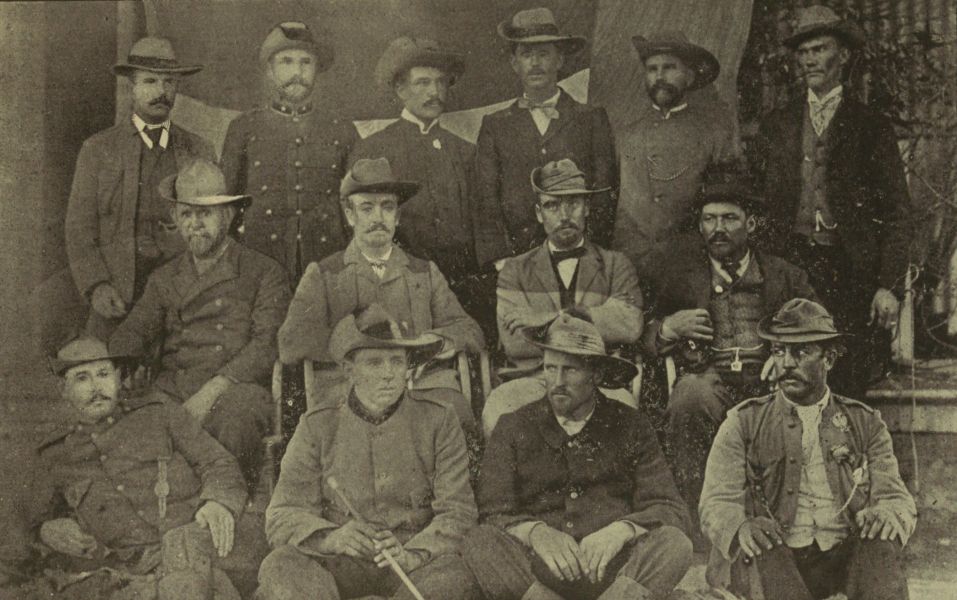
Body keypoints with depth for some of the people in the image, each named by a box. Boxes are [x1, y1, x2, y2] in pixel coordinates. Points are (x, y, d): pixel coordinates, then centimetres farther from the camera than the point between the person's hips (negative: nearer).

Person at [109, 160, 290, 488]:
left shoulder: (265, 273, 10)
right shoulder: (164, 279, 24)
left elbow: (267, 346, -3)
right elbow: (131, 332, 12)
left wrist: (213, 390, -16)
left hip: (235, 390, -3)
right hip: (171, 392, 3)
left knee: (235, 421, -37)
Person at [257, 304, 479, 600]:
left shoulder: (439, 421, -1)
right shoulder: (317, 426, 1)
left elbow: (457, 513, -5)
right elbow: (282, 518, -3)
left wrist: (411, 556, -25)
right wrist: (331, 538, -25)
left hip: (419, 563, 0)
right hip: (340, 564, 1)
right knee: (279, 567, -29)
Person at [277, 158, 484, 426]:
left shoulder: (425, 273, 22)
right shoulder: (321, 276, 13)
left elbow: (470, 330, 20)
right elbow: (291, 344, 0)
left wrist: (449, 340, -4)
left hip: (425, 382, 3)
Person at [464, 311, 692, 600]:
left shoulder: (629, 427, 11)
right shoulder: (513, 429, 11)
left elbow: (673, 512, 3)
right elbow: (493, 514, 2)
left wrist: (620, 531, -18)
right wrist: (535, 532, -20)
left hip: (615, 568, 1)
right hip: (535, 572, 0)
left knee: (674, 544, -27)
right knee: (480, 543, -29)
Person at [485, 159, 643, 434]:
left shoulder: (615, 265, 13)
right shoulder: (515, 272, 13)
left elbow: (629, 326, -7)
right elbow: (513, 343, -3)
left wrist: (549, 318, -9)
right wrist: (595, 328, -6)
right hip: (535, 379, 0)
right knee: (497, 409, -30)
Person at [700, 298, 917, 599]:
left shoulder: (865, 424, 14)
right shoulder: (743, 423, 8)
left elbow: (898, 499, 10)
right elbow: (717, 503, 0)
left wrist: (886, 515, -17)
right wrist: (741, 528, -25)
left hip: (844, 560, 2)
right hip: (769, 563, -1)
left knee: (881, 543, -29)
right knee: (762, 545, -34)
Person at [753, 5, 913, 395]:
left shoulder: (872, 128, 7)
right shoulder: (774, 127, 14)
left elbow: (897, 214, 3)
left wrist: (889, 287, -6)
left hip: (852, 274, -1)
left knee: (846, 389, -7)